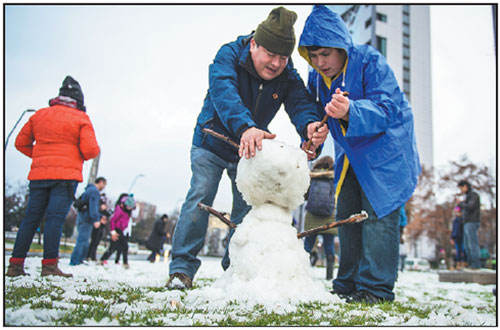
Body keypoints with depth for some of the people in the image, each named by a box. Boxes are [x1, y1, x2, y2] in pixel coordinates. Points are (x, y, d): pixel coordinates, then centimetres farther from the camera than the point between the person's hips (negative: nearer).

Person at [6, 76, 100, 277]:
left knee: (31, 218, 9)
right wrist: (83, 156, 12)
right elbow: (90, 150, -9)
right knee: (55, 218, -8)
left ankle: (16, 264, 10)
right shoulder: (81, 119, 0)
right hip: (66, 174, -5)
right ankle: (49, 265, -10)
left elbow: (21, 143, 17)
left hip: (39, 174, 5)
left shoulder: (39, 115, 15)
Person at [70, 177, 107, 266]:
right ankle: (75, 261, -10)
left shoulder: (89, 189, 22)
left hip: (82, 218, 10)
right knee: (82, 241, -10)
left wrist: (100, 217, 32)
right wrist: (96, 220, -26)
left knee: (84, 241, 14)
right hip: (86, 219, -10)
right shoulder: (94, 191, -10)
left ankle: (80, 260, 18)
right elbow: (93, 206, -21)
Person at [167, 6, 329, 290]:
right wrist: (244, 126, -61)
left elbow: (301, 103, -28)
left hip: (250, 149, 4)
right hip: (211, 144, -3)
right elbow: (223, 91, -42)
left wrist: (310, 125, -54)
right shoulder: (229, 55, -24)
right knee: (200, 197, -13)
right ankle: (182, 268, -6)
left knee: (247, 206, 1)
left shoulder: (288, 76, -13)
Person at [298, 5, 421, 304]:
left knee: (377, 213, -14)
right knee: (346, 215, 7)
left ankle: (376, 288, -7)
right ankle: (348, 284, 17)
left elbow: (385, 110, -31)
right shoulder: (316, 78, -1)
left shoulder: (370, 61, -21)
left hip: (385, 150, -7)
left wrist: (349, 111, -51)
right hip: (351, 156, 7)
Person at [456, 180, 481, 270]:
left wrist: (460, 203, -8)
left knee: (473, 244, -9)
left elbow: (470, 207, -22)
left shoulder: (474, 195, -9)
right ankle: (470, 263, 12)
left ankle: (476, 264, -7)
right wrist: (459, 203, 11)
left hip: (472, 223, -10)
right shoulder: (468, 196, 21)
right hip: (467, 223, 10)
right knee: (467, 245, 9)